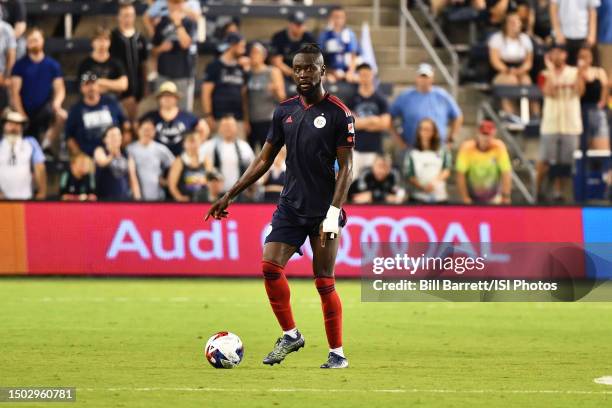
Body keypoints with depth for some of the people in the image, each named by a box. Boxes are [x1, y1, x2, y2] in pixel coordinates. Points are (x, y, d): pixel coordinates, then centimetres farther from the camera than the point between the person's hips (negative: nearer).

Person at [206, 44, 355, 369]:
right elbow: (264, 160, 15)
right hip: (290, 206, 5)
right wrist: (230, 196, 11)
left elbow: (346, 168, -10)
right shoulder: (285, 110, 8)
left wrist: (333, 213, -19)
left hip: (323, 210, -5)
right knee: (270, 267, -9)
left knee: (324, 282, -4)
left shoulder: (338, 113, -7)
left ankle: (337, 353, 8)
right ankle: (290, 335, 9)